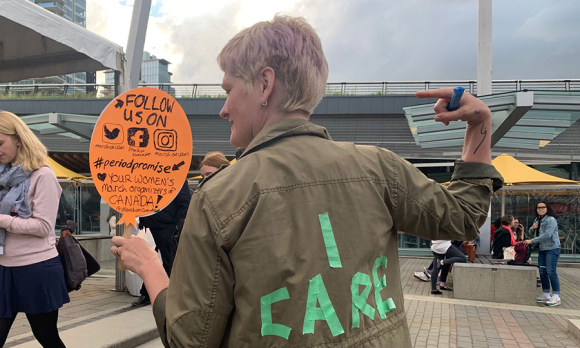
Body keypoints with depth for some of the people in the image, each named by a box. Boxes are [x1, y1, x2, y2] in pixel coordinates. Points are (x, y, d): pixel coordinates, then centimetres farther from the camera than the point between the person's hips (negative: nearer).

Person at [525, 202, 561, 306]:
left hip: (552, 248, -8)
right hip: (542, 249, 8)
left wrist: (531, 241, -19)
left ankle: (556, 297, -7)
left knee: (551, 272, -11)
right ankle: (546, 295, 17)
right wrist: (533, 228, -1)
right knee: (542, 272, 8)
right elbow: (532, 233, 23)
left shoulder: (551, 220, -12)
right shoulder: (537, 220, 14)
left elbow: (547, 235, -22)